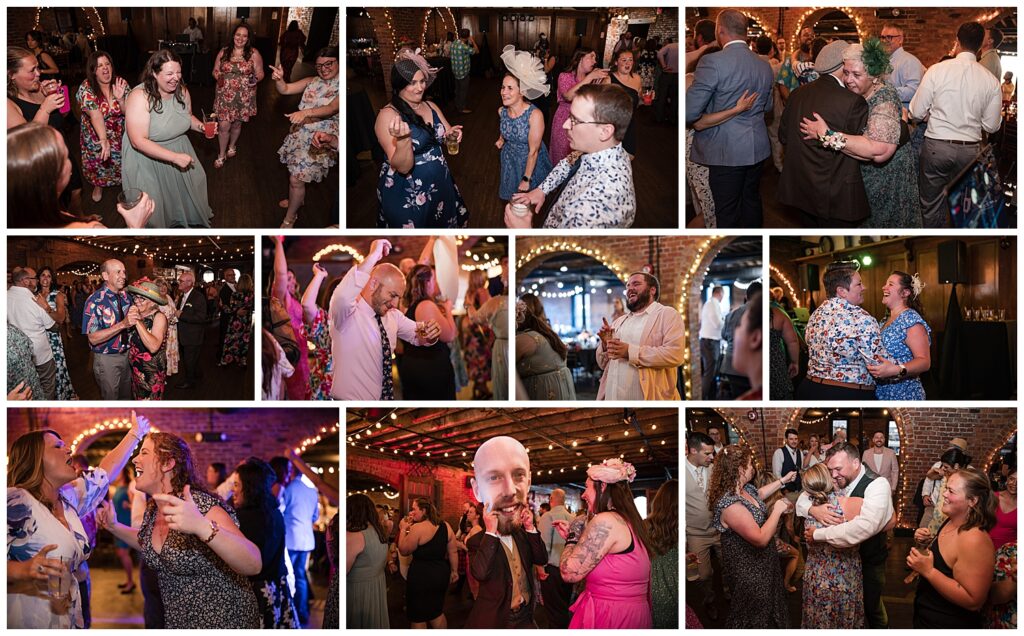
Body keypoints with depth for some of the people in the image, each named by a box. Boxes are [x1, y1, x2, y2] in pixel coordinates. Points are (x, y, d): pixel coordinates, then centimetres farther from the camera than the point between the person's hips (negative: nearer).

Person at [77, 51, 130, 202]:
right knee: (98, 163, 18)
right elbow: (95, 115, -37)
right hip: (96, 137, -2)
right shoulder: (86, 88, -24)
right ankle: (98, 186, 48)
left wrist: (120, 99, -32)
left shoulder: (121, 84, -14)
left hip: (120, 135, 2)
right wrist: (104, 139, -50)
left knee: (121, 164, 16)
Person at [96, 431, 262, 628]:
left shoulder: (203, 507, -23)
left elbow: (254, 565, -36)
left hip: (224, 623, -7)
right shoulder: (152, 510, -1)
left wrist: (202, 527, -49)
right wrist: (114, 527, 6)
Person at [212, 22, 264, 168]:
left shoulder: (254, 54, -5)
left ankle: (232, 146, 45)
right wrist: (218, 76, -13)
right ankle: (222, 155, 14)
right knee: (223, 126, -4)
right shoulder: (224, 52, 1)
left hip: (243, 96, 0)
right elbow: (215, 70, 9)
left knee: (236, 124, 16)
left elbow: (260, 73, 0)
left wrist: (256, 79, -23)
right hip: (224, 95, 1)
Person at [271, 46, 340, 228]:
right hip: (300, 133, 7)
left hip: (320, 140, -6)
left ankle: (290, 218, 14)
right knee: (295, 170, 22)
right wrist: (279, 79, -23)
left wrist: (306, 112, -48)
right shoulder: (312, 82, 3)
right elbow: (285, 89, 1)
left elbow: (331, 109, -32)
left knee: (296, 179, -6)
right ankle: (297, 199, 51)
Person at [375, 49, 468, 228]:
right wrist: (403, 138, -45)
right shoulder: (388, 115, -19)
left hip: (440, 185, 7)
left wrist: (453, 134, -10)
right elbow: (403, 167, -24)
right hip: (407, 196, -6)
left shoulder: (430, 106, 2)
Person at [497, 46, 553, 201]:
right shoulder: (501, 111, -11)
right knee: (513, 200, 19)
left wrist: (526, 179, -22)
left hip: (530, 161, -5)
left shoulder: (535, 115, -30)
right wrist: (501, 139, 5)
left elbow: (533, 151, -25)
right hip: (510, 159, 5)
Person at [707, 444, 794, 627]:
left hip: (761, 564, 9)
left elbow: (759, 493, 24)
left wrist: (783, 481, 27)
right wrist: (777, 510, -22)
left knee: (769, 609, 26)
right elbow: (761, 538, -33)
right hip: (749, 573, -9)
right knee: (756, 619, 10)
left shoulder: (744, 489, -3)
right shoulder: (730, 504, -34)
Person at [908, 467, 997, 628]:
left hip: (949, 626, -8)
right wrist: (927, 541, -3)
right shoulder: (951, 522, -2)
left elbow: (973, 601, -30)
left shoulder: (974, 539, -29)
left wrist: (928, 571, -32)